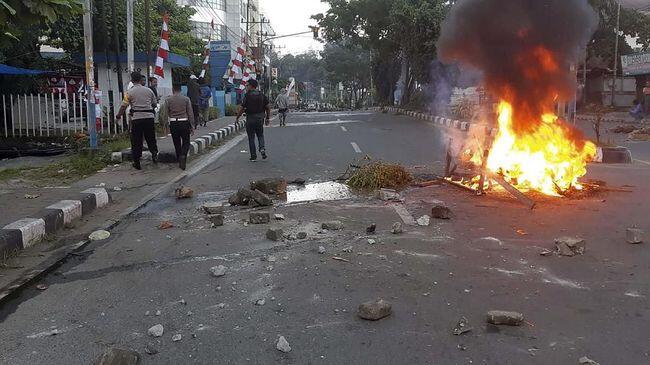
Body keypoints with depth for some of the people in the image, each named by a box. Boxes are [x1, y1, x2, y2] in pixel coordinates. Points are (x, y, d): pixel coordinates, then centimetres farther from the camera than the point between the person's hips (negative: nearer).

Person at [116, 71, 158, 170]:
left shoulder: (129, 92, -1)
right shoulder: (149, 90, 8)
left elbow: (124, 106, -5)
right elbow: (155, 104, 15)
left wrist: (118, 115, 8)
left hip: (136, 118, -2)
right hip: (149, 117, 2)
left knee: (136, 141, 4)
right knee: (150, 137, 16)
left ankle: (137, 163, 8)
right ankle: (154, 153, -3)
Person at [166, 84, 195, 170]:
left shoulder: (168, 100, 0)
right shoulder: (186, 99, -1)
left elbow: (166, 114, 2)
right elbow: (190, 113, -1)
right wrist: (192, 126, 3)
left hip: (173, 123, 1)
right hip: (184, 123, -1)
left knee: (177, 143, 12)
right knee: (186, 142, 10)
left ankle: (180, 162, 17)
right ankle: (183, 156, -18)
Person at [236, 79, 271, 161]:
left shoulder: (247, 96, -10)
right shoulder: (262, 95, 5)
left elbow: (241, 108, -11)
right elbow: (268, 107, 6)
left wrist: (237, 117, 1)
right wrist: (268, 118, 13)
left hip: (250, 119, -4)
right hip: (260, 118, 4)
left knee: (251, 137, 5)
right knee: (260, 135, 19)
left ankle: (253, 156, 5)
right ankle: (262, 148, -6)